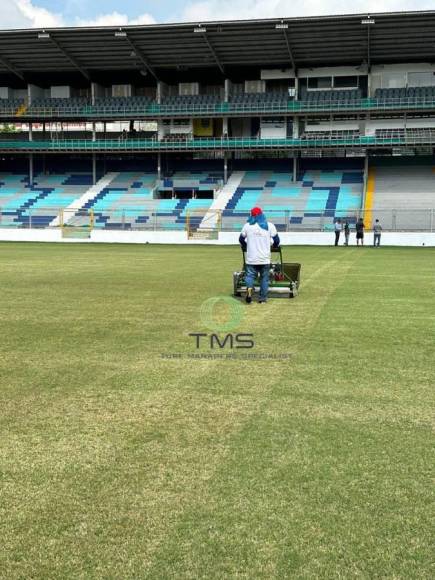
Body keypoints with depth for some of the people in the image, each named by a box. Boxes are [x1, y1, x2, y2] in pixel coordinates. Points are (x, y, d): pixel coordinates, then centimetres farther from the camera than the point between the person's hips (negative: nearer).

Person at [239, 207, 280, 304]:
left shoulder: (247, 226, 2)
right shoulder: (269, 226, 0)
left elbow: (241, 239, 13)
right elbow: (276, 240, 5)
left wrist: (244, 246, 33)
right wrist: (275, 245, 28)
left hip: (251, 259, 0)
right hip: (265, 259, 0)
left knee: (250, 275, 6)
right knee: (264, 278, 9)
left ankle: (249, 288, -24)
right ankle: (262, 298, 9)